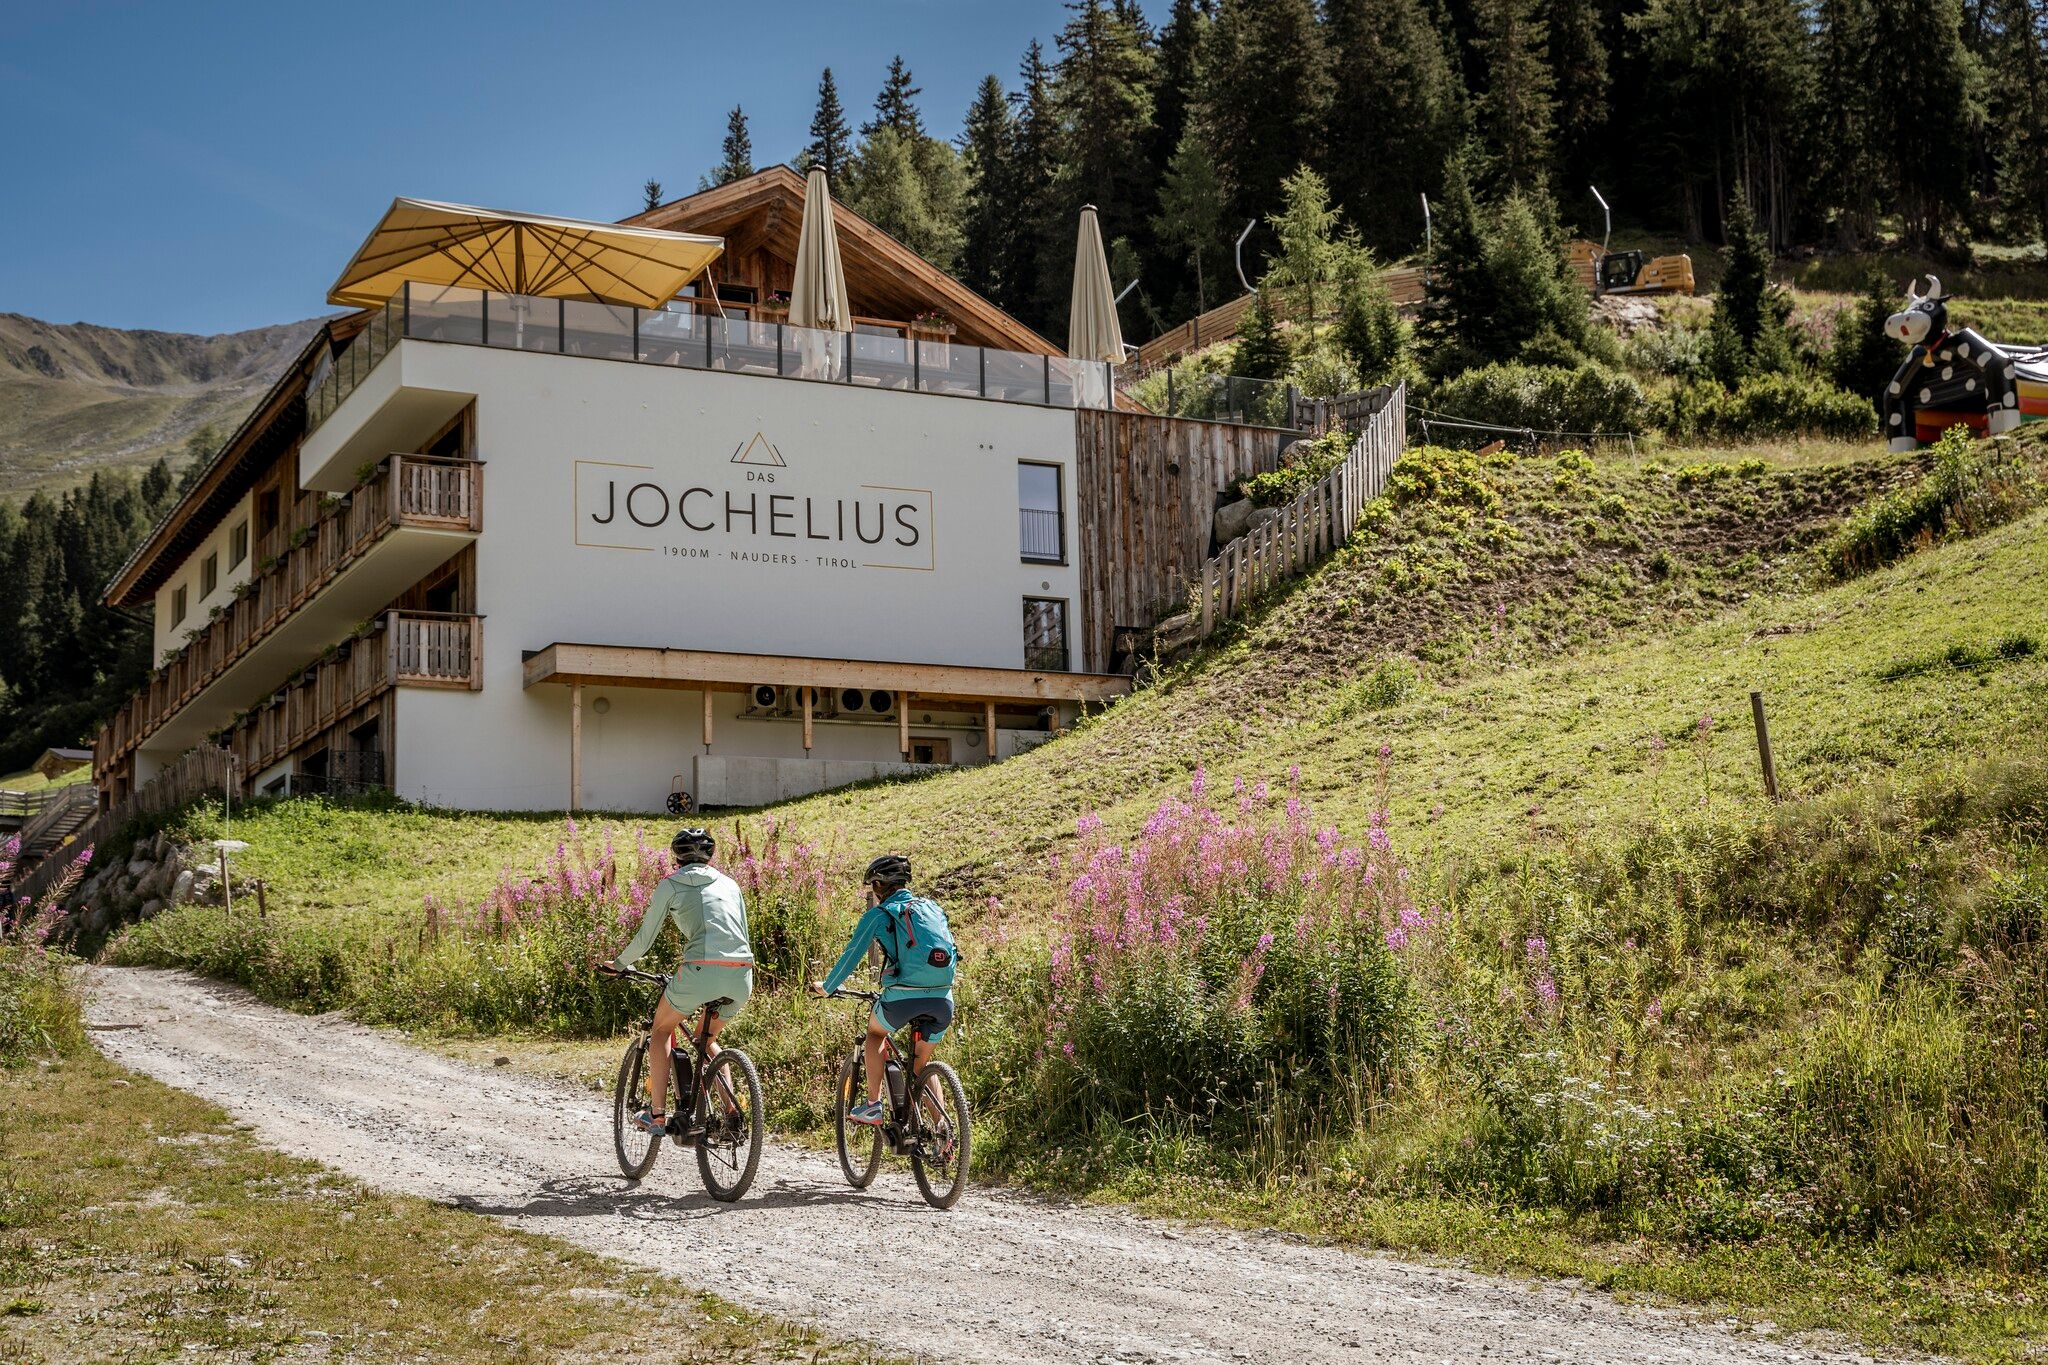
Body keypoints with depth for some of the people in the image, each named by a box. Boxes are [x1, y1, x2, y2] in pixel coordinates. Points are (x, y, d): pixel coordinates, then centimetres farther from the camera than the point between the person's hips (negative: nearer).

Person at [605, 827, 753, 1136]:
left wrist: (618, 963, 31)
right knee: (707, 1040, 28)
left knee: (662, 1029, 22)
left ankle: (657, 1115, 15)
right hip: (742, 975, 4)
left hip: (702, 970, -4)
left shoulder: (670, 884, 12)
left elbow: (646, 937, 14)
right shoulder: (729, 883, 24)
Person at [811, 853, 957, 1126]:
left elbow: (851, 956, 11)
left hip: (903, 997, -4)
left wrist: (826, 987, 27)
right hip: (943, 998, 4)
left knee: (875, 1033, 27)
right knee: (923, 1063, 23)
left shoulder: (878, 914, 6)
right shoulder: (932, 907, 20)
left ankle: (873, 1106, 17)